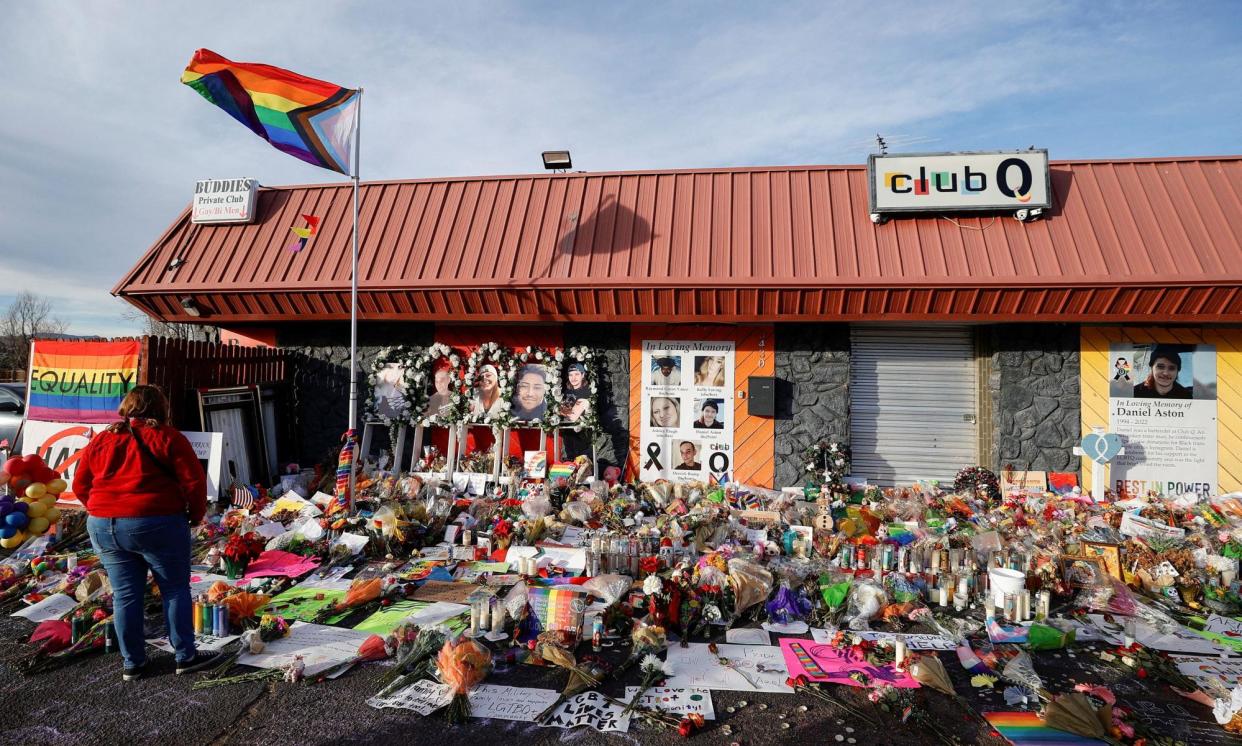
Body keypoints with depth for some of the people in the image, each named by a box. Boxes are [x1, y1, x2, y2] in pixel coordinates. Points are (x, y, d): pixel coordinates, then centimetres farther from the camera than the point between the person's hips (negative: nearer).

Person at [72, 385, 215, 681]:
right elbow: (193, 480, -9)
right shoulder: (167, 437, -5)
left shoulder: (99, 440, 12)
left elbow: (80, 486, 16)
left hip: (103, 528, 5)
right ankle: (186, 656, 13)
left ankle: (132, 663, 20)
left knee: (125, 594, 13)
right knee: (175, 590, 6)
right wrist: (196, 515, 5)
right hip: (155, 525, -5)